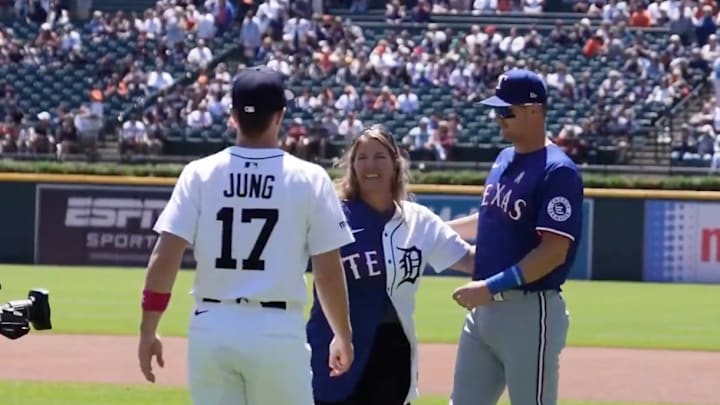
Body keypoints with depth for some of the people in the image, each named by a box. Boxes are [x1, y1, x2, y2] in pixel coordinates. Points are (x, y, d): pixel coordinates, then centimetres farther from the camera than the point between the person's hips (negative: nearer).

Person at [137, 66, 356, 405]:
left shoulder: (199, 174, 1)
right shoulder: (310, 179, -3)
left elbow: (164, 257, -4)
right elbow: (328, 272, -2)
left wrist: (148, 331, 3)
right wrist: (343, 336, 11)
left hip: (211, 329, 2)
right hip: (278, 332, -2)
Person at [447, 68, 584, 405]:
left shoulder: (558, 172, -16)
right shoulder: (504, 160, 12)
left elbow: (554, 252, -22)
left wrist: (492, 286, -26)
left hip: (530, 311, -9)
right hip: (485, 309, 9)